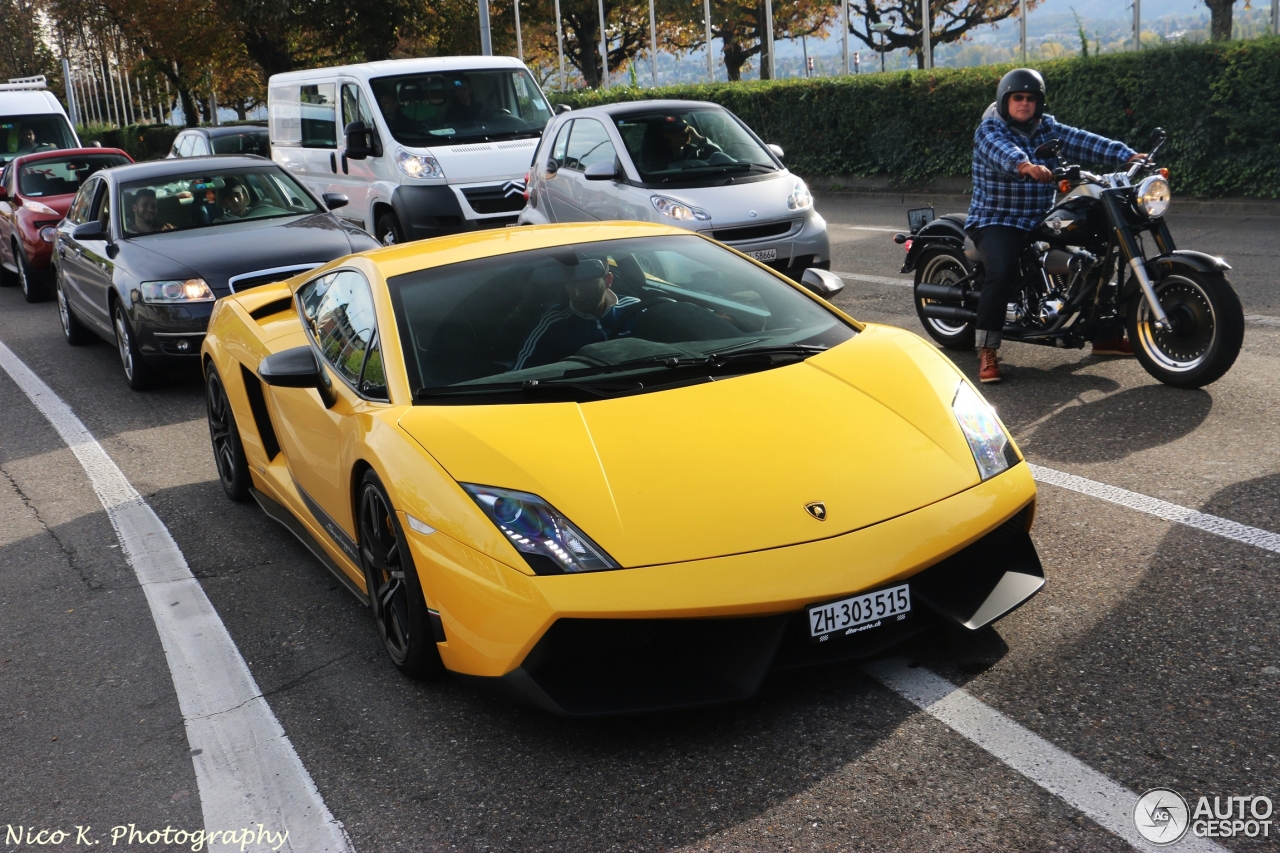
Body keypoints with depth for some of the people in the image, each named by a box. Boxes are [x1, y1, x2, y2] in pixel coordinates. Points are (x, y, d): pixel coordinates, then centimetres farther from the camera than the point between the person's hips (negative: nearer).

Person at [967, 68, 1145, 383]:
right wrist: (1024, 165, -53)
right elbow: (1003, 151, -31)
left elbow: (1083, 141, -4)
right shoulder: (989, 131, -7)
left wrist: (1127, 155, -19)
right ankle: (987, 351, -23)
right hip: (997, 221, -7)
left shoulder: (1047, 129, 10)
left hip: (1042, 220, 7)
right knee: (1002, 272, -33)